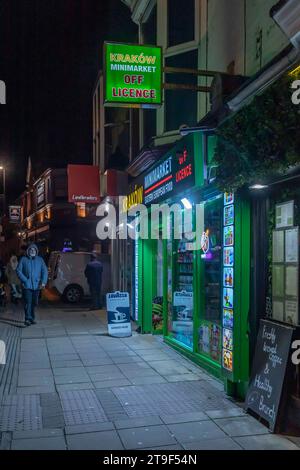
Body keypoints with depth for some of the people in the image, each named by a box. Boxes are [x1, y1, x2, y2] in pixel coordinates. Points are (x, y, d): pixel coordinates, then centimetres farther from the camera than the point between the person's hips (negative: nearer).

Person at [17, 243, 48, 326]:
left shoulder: (40, 259, 9)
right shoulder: (23, 259, 3)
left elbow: (45, 271, 6)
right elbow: (18, 270, 0)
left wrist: (43, 282, -7)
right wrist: (25, 280, -11)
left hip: (36, 285, 3)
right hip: (27, 285, -3)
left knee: (34, 303, 9)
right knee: (28, 302, -12)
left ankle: (32, 318, 20)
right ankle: (28, 319, -13)